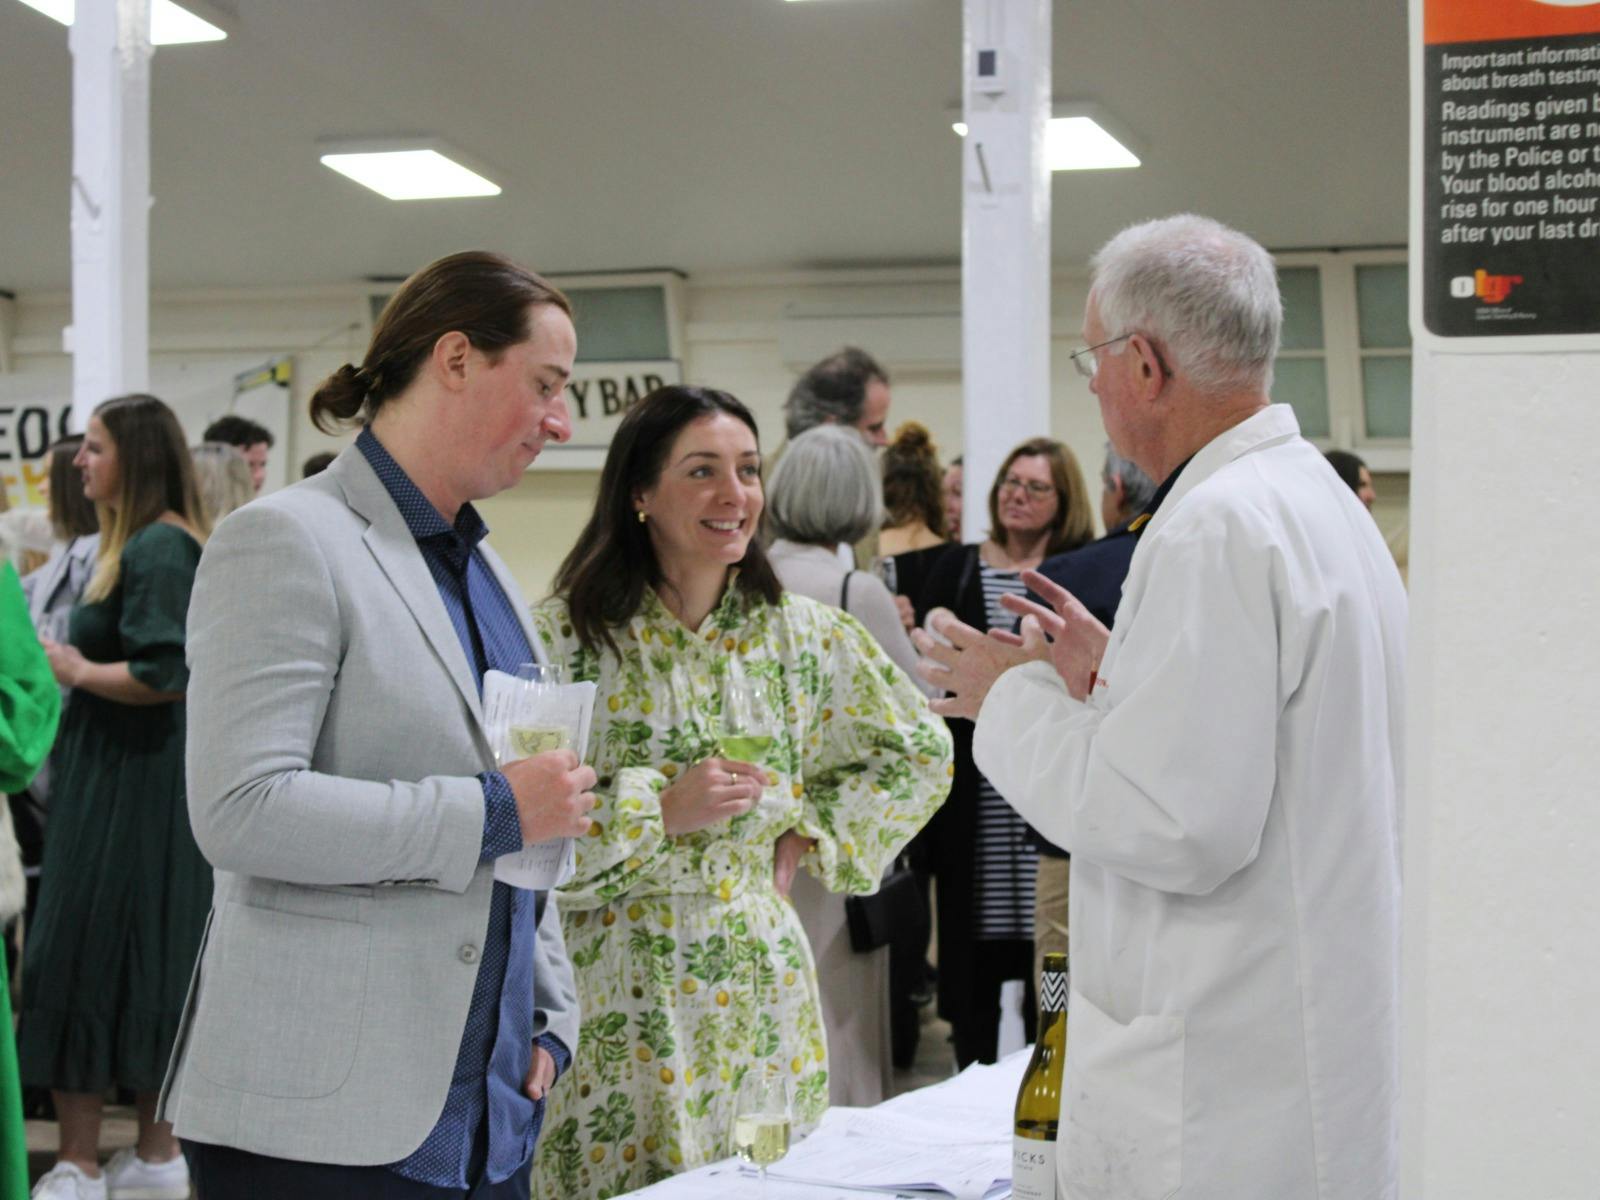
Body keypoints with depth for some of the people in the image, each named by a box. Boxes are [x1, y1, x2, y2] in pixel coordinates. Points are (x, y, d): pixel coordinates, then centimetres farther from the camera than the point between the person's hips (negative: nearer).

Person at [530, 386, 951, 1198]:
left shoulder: (802, 633, 6)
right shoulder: (568, 634, -7)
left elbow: (919, 752, 18)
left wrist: (810, 833, 8)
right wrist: (659, 811, -16)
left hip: (759, 992, 4)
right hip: (616, 999, -4)